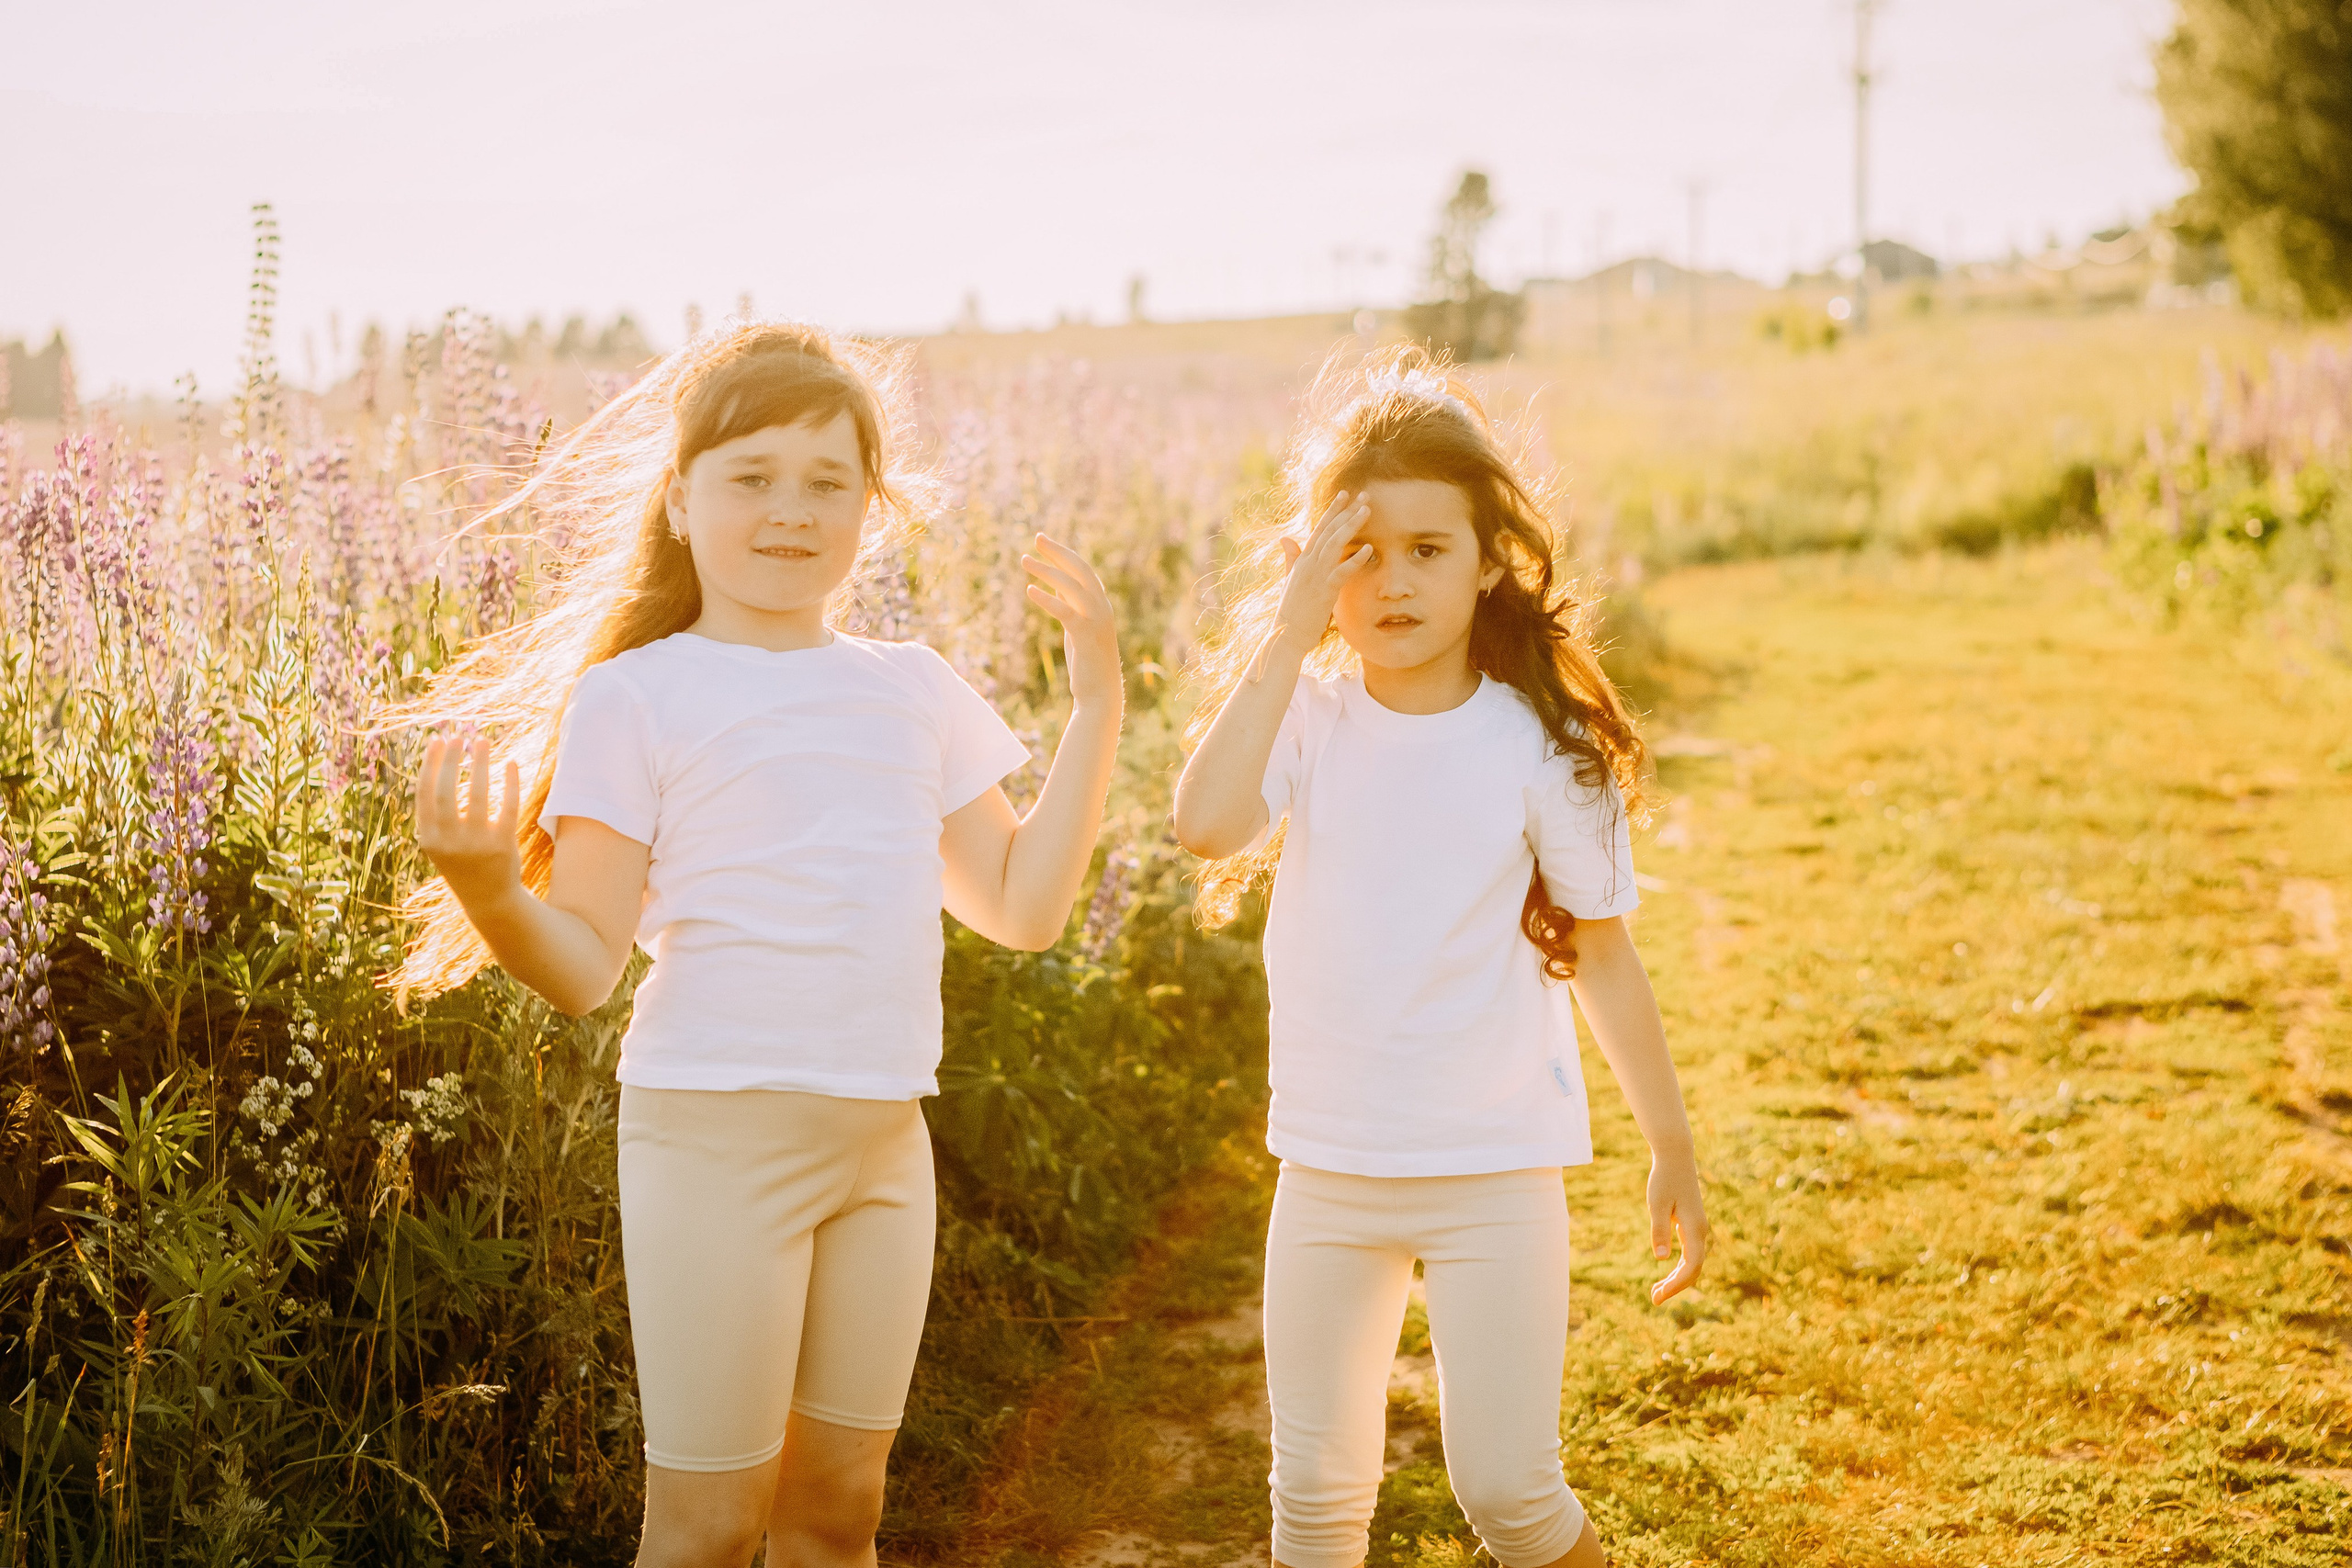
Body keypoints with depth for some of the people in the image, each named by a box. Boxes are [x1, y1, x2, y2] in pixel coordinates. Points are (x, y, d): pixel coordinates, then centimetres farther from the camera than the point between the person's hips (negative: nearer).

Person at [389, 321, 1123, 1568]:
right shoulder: (637, 698, -4)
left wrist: (1096, 697, 8)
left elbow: (1024, 907, 10)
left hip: (884, 1138, 5)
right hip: (714, 1132, -5)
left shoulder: (915, 691, 10)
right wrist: (490, 893, -27)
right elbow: (584, 968, -7)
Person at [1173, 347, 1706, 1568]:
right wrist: (1289, 631, -26)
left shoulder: (1542, 744, -8)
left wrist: (1672, 1146, 3)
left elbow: (1601, 949, 1)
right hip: (1327, 1169, 2)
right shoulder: (1308, 714, -7)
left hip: (1496, 1170, -2)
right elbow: (1206, 825, -28)